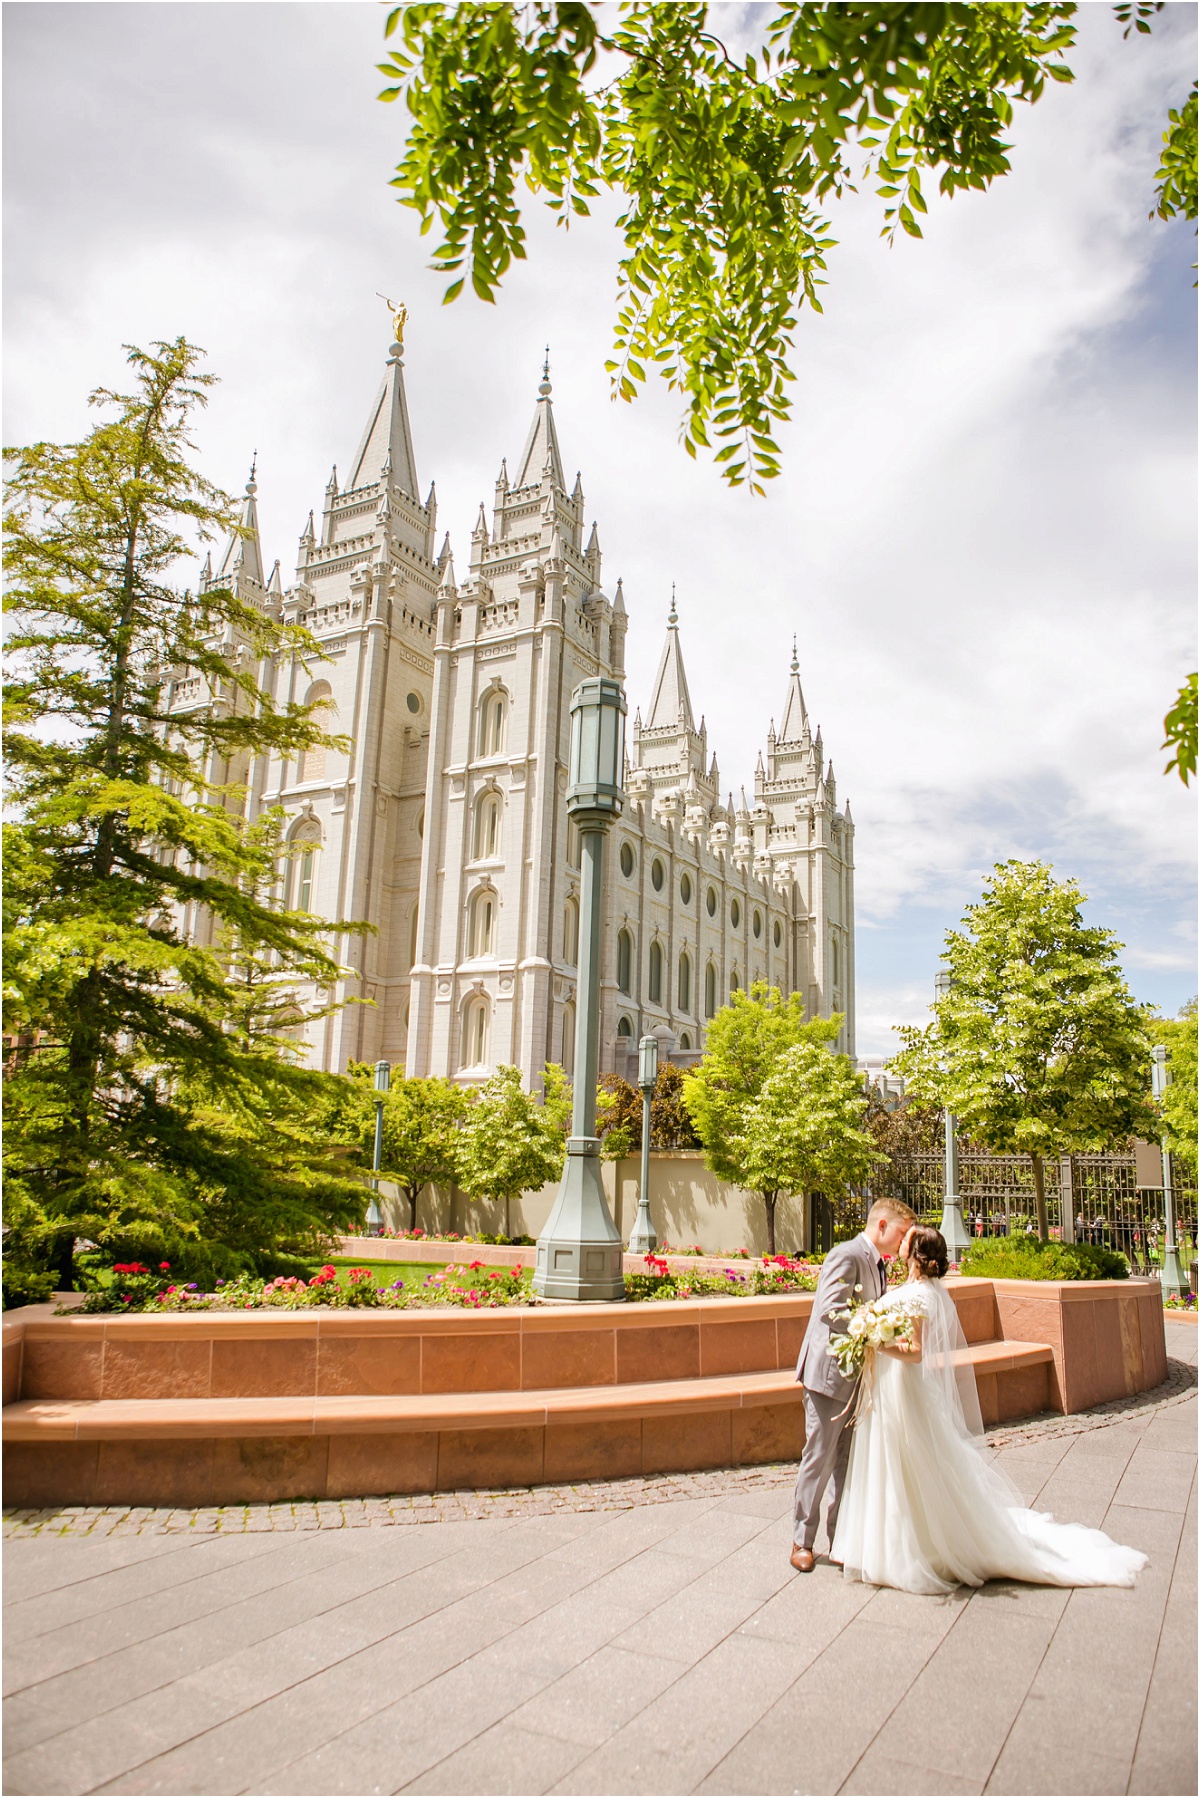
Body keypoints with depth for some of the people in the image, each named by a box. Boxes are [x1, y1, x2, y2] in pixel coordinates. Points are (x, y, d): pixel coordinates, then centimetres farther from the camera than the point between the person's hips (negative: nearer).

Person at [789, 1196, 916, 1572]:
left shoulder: (878, 1263, 12)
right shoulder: (847, 1255, -17)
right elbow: (831, 1310, -26)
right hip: (830, 1372, -9)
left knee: (848, 1460, 15)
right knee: (819, 1459, 2)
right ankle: (802, 1540, 16)